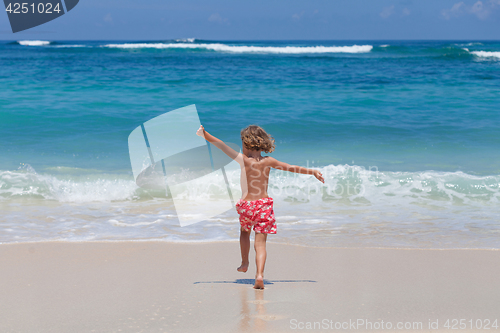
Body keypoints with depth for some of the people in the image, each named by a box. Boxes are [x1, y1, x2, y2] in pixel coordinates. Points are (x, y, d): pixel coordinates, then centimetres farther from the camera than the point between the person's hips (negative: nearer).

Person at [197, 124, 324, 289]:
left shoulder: (243, 160, -9)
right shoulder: (268, 161, -1)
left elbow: (221, 145, -9)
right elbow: (292, 168, 4)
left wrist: (204, 133, -5)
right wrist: (312, 172, 13)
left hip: (247, 204, -1)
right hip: (264, 203, 1)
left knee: (245, 232, 29)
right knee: (260, 242, -2)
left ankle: (244, 263, 43)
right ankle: (259, 274, -20)